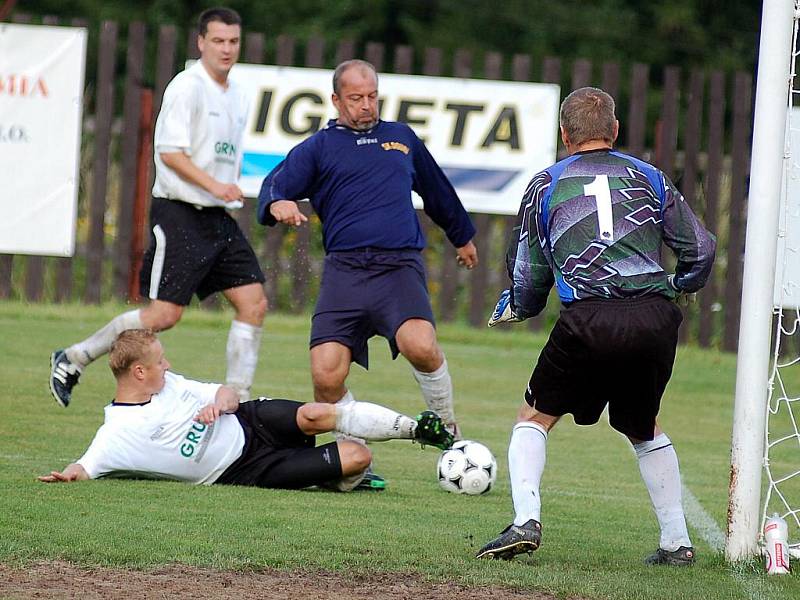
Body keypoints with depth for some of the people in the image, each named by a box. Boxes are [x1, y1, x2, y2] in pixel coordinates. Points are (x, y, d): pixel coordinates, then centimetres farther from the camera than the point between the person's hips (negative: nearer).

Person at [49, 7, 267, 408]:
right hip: (179, 213, -8)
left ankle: (236, 398, 3)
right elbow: (171, 152, -18)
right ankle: (72, 360, 4)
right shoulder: (187, 87, -11)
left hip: (219, 218, 8)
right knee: (164, 313, -11)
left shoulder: (236, 97, 15)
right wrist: (214, 185, -26)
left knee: (254, 302, -2)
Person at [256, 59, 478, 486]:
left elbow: (437, 192, 39)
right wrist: (278, 203, -24)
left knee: (420, 345, -29)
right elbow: (275, 186, 0)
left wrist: (462, 236, 50)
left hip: (400, 266, 0)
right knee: (326, 375, -16)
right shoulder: (318, 148, 14)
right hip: (344, 270, 0)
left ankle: (447, 429, -2)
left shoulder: (401, 138, 24)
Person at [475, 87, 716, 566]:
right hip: (657, 319, 3)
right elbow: (701, 249, 17)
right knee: (644, 427, 24)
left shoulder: (546, 185, 13)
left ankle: (526, 521, -5)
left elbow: (529, 277, 15)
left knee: (535, 418, 15)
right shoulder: (649, 177, 17)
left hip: (590, 321, -3)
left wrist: (514, 307, 37)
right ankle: (677, 542, 20)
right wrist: (678, 287, 39)